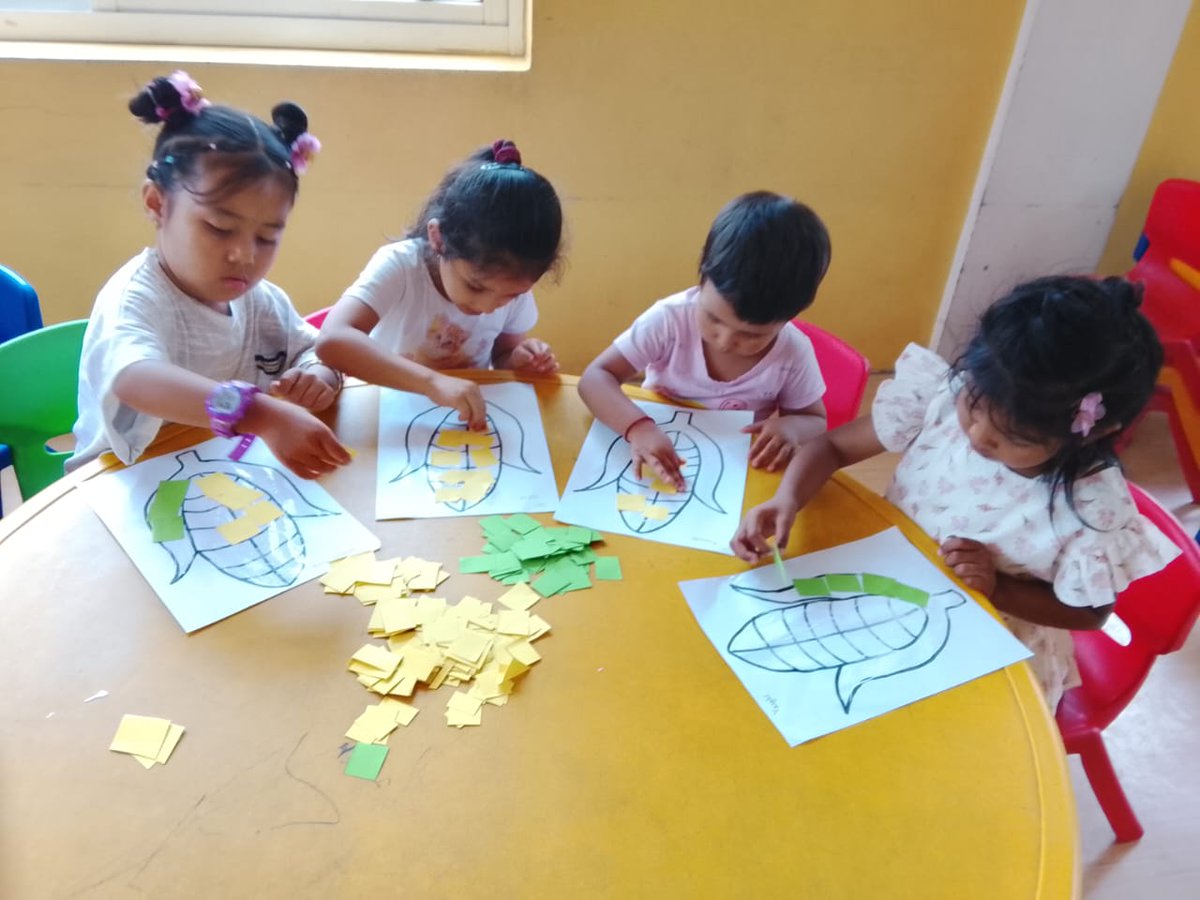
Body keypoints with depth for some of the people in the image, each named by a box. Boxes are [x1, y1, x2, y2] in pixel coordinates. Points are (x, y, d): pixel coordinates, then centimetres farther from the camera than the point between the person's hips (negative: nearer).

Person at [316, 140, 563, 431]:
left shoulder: (512, 285, -10)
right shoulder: (400, 265, -21)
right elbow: (332, 341, -34)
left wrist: (518, 360, -15)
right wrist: (432, 381, -43)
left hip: (466, 422, 2)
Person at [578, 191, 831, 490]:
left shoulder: (794, 354, -15)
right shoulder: (670, 319, -19)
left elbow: (817, 423, 1)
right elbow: (595, 377, -19)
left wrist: (793, 427, -21)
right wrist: (638, 427, -36)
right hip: (659, 466, -1)